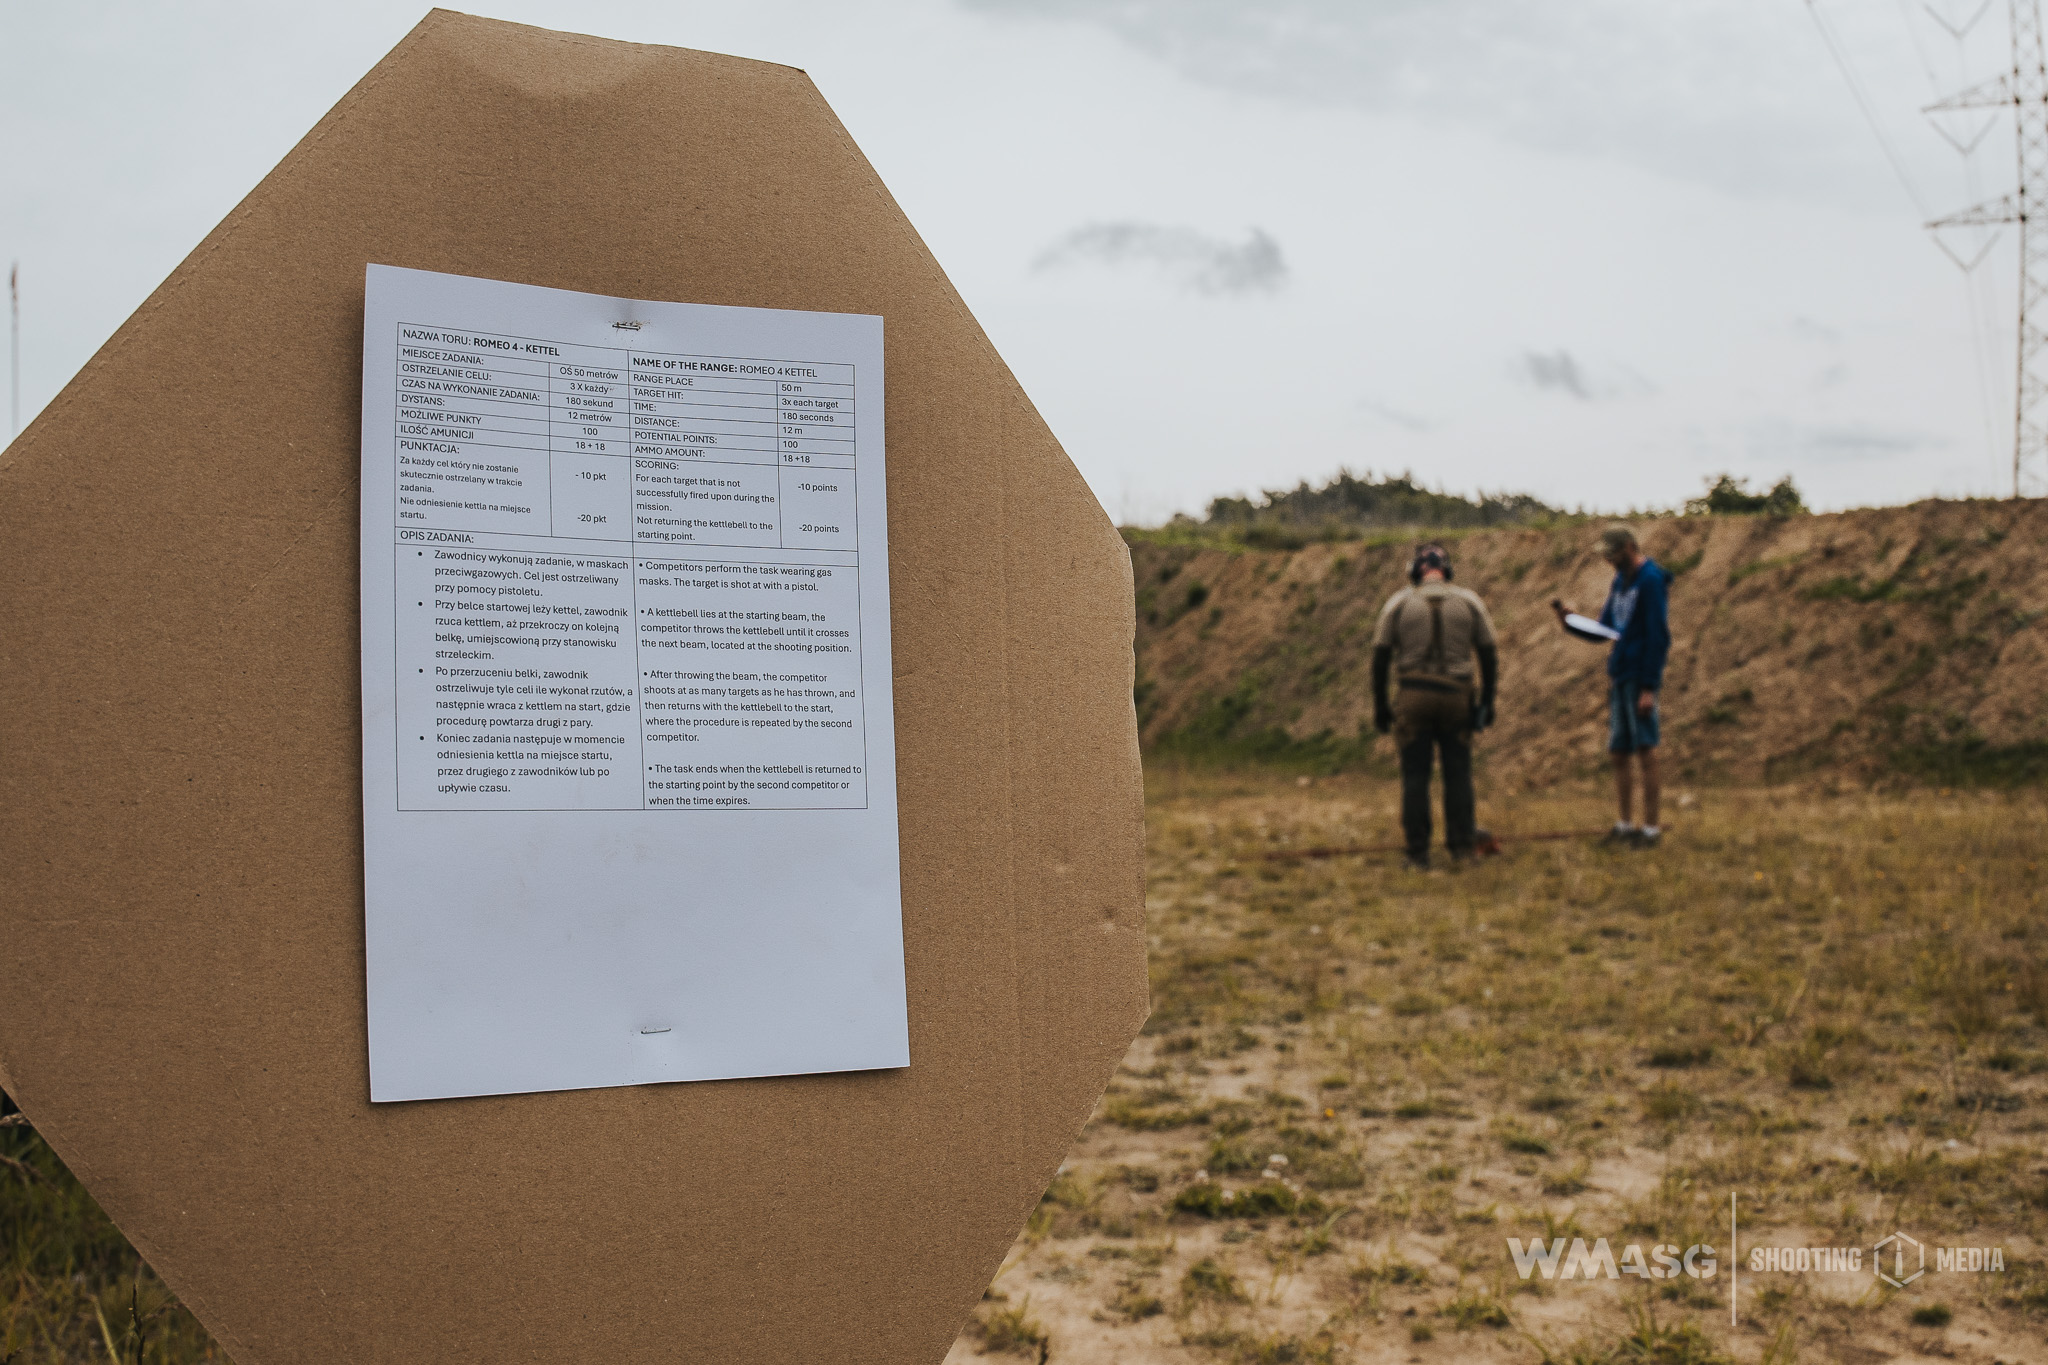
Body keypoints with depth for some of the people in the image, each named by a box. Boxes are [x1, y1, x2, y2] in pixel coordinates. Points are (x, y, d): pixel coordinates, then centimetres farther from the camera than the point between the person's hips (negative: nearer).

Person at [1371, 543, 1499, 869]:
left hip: (1412, 697, -1)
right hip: (1456, 697, 1)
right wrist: (1487, 702, 10)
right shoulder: (1470, 602, 3)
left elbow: (1381, 656, -1)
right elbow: (1489, 655, 3)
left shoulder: (1398, 603, -1)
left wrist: (1379, 706, 5)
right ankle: (1461, 846, 9)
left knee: (1415, 776, 2)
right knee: (1458, 774, 9)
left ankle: (1418, 852, 1)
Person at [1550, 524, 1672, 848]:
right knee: (1618, 754, 10)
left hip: (1640, 680, -9)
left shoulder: (1651, 581, -11)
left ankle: (1651, 827, -1)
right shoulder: (1619, 582, 17)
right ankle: (1626, 825, 18)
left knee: (1645, 753, -6)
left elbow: (1658, 636, -15)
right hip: (1618, 678, 9)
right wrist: (1572, 621, 2)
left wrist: (1649, 687, -19)